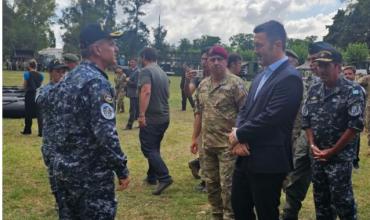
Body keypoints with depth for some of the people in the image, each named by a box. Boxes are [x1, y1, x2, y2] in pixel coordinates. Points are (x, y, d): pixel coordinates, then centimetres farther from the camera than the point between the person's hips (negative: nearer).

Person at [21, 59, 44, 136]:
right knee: (39, 114, 4)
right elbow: (40, 86, 7)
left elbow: (24, 86, -3)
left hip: (29, 95, -3)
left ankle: (27, 130, 21)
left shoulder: (27, 74, -8)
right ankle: (41, 132, -1)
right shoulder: (40, 75, 3)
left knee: (28, 114, 10)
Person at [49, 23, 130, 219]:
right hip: (91, 175, -9)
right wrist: (122, 169, -16)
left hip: (63, 169, 9)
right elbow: (106, 134, -24)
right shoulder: (96, 82, -19)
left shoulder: (67, 80, 10)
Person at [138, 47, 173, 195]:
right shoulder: (163, 73, 13)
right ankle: (152, 176, 26)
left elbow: (146, 92, -25)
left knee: (148, 149, -5)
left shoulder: (146, 71, -11)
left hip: (151, 117, -8)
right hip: (164, 116, 8)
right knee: (154, 147, 18)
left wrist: (141, 114, -27)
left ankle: (164, 177, -15)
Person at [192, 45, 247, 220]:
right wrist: (195, 137, 13)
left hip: (228, 144, -6)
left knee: (227, 185, -2)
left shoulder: (235, 83, -10)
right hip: (208, 144, 7)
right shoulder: (203, 85, 10)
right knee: (211, 183, 16)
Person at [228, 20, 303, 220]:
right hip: (246, 157, 9)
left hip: (268, 161, -8)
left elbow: (270, 118, -23)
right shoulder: (261, 76, 13)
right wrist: (239, 139, -6)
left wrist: (239, 134, -10)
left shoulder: (289, 78, -16)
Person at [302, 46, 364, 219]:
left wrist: (332, 151, -13)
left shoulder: (352, 91, -9)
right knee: (320, 199, 14)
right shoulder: (314, 91, 8)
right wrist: (312, 145, -4)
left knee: (342, 200, -1)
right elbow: (305, 120, 10)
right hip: (318, 156, 6)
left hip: (340, 156, -5)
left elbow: (355, 125, -14)